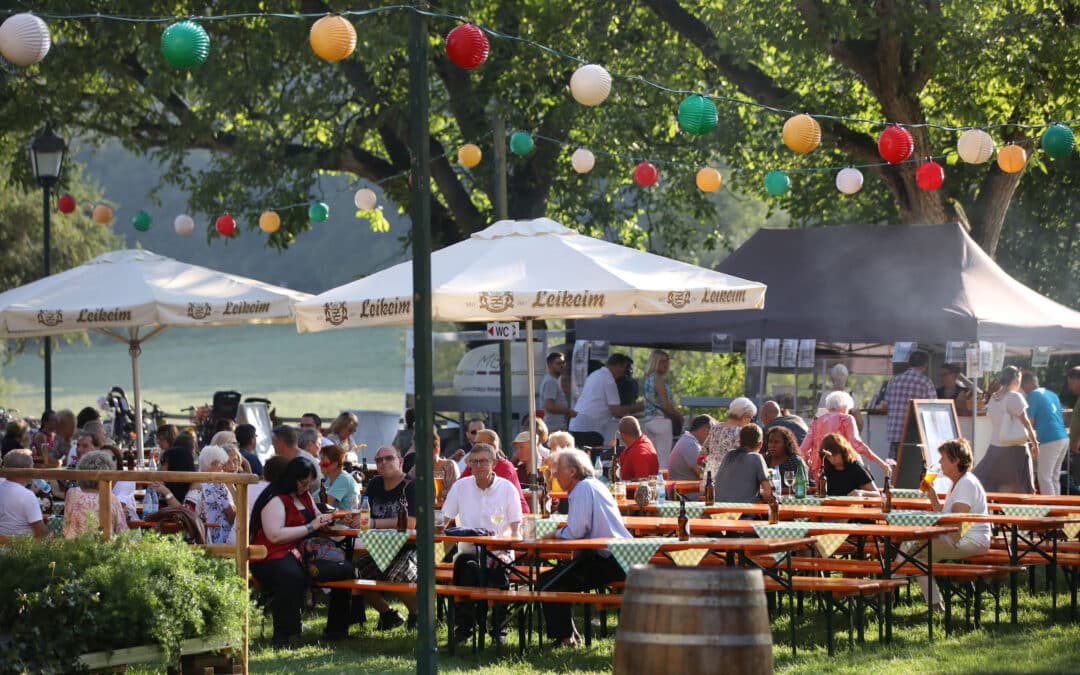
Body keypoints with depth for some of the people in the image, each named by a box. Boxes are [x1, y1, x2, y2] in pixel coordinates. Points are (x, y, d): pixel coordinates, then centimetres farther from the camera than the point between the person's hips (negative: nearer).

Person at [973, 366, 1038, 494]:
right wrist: (1035, 442, 1)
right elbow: (1025, 421, -9)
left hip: (995, 446, 6)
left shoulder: (992, 398, 8)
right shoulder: (1014, 397, -12)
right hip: (1015, 448, -6)